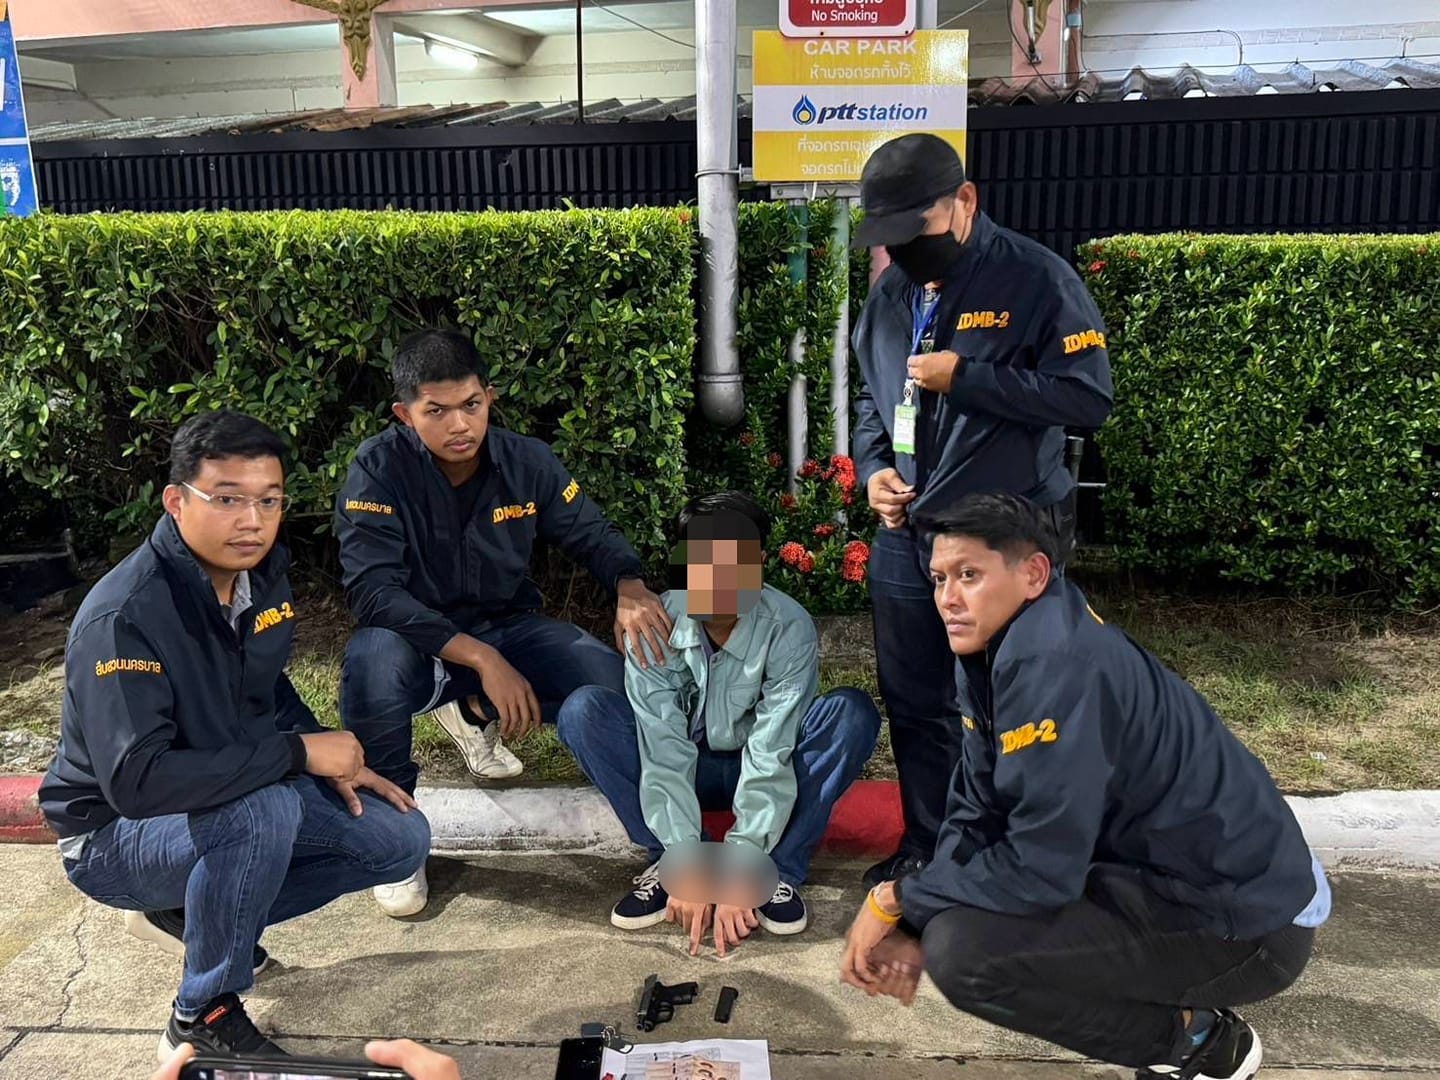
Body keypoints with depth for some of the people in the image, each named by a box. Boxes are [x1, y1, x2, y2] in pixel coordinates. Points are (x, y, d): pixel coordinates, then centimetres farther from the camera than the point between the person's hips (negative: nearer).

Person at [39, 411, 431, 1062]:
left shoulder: (262, 573, -5)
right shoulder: (123, 617, -29)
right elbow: (136, 781, -38)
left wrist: (333, 761, -3)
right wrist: (299, 754, -32)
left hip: (240, 795, 8)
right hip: (116, 835, -7)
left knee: (400, 840, -3)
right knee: (267, 809, -37)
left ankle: (185, 913, 10)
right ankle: (204, 1017, -12)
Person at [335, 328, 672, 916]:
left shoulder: (528, 461, -8)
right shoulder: (379, 469, -18)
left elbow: (593, 534, 4)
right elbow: (372, 589, -26)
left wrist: (630, 588, -21)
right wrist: (480, 659, -35)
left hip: (509, 629, 4)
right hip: (418, 641, -4)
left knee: (619, 684, -20)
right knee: (371, 663, -39)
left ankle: (476, 715, 13)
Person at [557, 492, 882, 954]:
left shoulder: (790, 629, -26)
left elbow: (770, 756, -30)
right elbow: (664, 754, -26)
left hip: (764, 774, -1)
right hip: (684, 769, 1)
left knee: (853, 712, -28)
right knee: (584, 711, -24)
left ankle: (778, 869, -19)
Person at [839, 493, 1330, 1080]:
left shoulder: (1056, 666, -26)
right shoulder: (1002, 650, 4)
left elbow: (1040, 867, -26)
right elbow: (976, 816, 6)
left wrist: (897, 900, -13)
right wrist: (916, 925, -8)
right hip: (1171, 877, 9)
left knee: (964, 950, -22)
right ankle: (1175, 1010, 16)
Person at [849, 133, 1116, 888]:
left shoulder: (1036, 280, -10)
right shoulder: (890, 292, 10)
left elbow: (1088, 399, -17)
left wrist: (964, 376, -20)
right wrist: (872, 469, 1)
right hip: (904, 539, 6)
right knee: (913, 705, 16)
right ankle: (925, 845, 34)